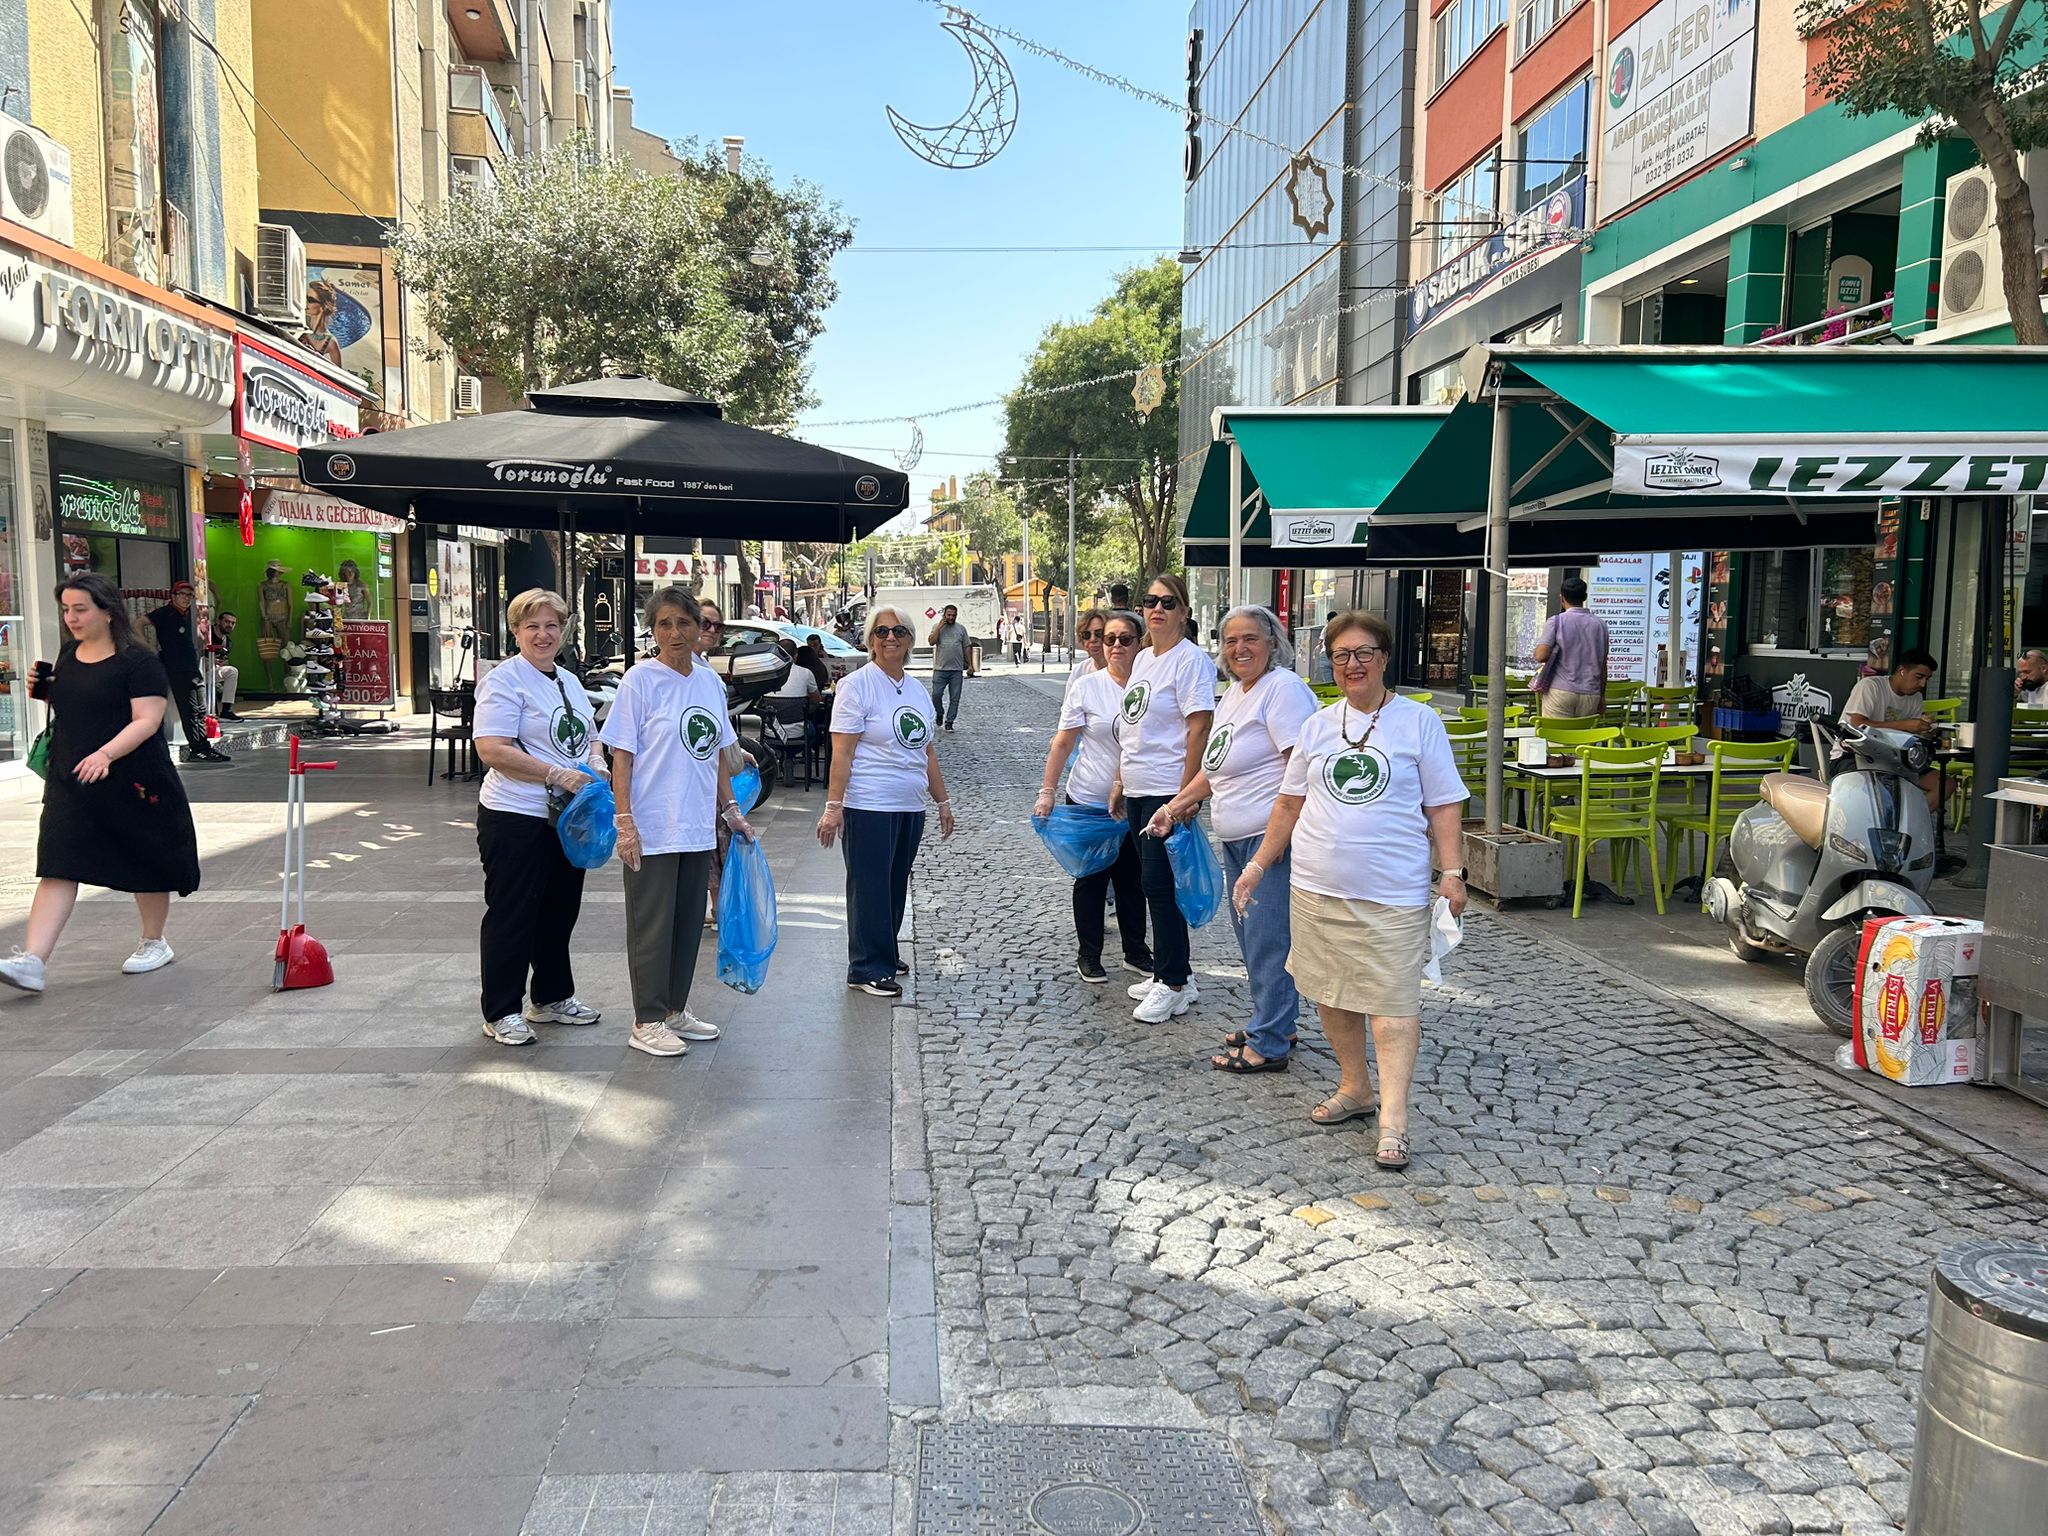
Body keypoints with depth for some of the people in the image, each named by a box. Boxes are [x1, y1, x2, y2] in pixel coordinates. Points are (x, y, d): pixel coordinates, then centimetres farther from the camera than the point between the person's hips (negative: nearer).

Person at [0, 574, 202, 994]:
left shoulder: (138, 661, -11)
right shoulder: (68, 656, 11)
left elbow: (147, 720, -18)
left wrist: (105, 754, -31)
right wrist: (45, 691, 5)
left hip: (130, 782, -5)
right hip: (71, 782, 6)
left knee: (145, 866, 9)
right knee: (57, 868, -5)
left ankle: (155, 943, 29)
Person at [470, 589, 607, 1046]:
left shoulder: (570, 681, 15)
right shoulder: (504, 680, -10)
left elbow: (589, 737, 25)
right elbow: (492, 750, -20)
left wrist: (596, 764, 2)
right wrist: (558, 775, -23)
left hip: (566, 816, 8)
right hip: (516, 819, -8)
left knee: (560, 911, 17)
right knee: (511, 916, 1)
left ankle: (552, 998, 31)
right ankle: (502, 1013, 11)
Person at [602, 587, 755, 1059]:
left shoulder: (710, 680, 9)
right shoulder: (640, 680, -8)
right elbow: (622, 757, -10)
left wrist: (729, 809, 14)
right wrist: (625, 822, -17)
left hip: (698, 828, 6)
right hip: (652, 830, -6)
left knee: (689, 923, 14)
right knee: (652, 926, 2)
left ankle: (675, 1009, 28)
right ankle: (646, 1023, 12)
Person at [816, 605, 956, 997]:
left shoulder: (917, 691, 14)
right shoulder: (856, 685, -7)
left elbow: (927, 751, 21)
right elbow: (842, 752, -12)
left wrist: (943, 802, 19)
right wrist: (833, 807, -18)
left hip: (910, 807, 7)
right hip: (868, 807, -7)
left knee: (896, 885, 14)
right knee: (870, 887, -2)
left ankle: (884, 954, 28)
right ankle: (867, 969, 5)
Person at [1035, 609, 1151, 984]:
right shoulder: (1085, 686, -6)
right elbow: (1063, 743, -4)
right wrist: (1047, 791, -7)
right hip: (1088, 801, -2)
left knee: (1132, 878, 12)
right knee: (1091, 878, 9)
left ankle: (1136, 952, 26)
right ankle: (1088, 955, 20)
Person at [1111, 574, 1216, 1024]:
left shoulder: (1190, 659, -12)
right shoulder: (1143, 658, 15)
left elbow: (1199, 729, -17)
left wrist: (1184, 796, -20)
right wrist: (1120, 781, 19)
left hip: (1168, 792, -9)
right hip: (1138, 790, 9)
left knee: (1160, 885, -6)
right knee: (1154, 884, 13)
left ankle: (1173, 985, 4)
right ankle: (1171, 974, 24)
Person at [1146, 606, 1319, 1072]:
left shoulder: (1283, 688, -12)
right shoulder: (1233, 693, 18)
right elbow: (1216, 768, 25)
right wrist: (1174, 806, 20)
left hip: (1272, 835, -10)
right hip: (1236, 838, 10)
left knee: (1268, 937, -6)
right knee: (1249, 932, 17)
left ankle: (1268, 1045, 2)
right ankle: (1276, 1024, 31)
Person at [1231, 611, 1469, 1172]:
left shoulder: (1419, 721, 1)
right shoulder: (1318, 725, 10)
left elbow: (1443, 806, 1)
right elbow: (1290, 802, 15)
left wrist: (1452, 874, -6)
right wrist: (1258, 865, 13)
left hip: (1392, 893, -4)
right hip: (1316, 888, 4)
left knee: (1393, 1002, -7)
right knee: (1330, 993, 12)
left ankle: (1393, 1120, -4)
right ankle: (1355, 1088, 29)